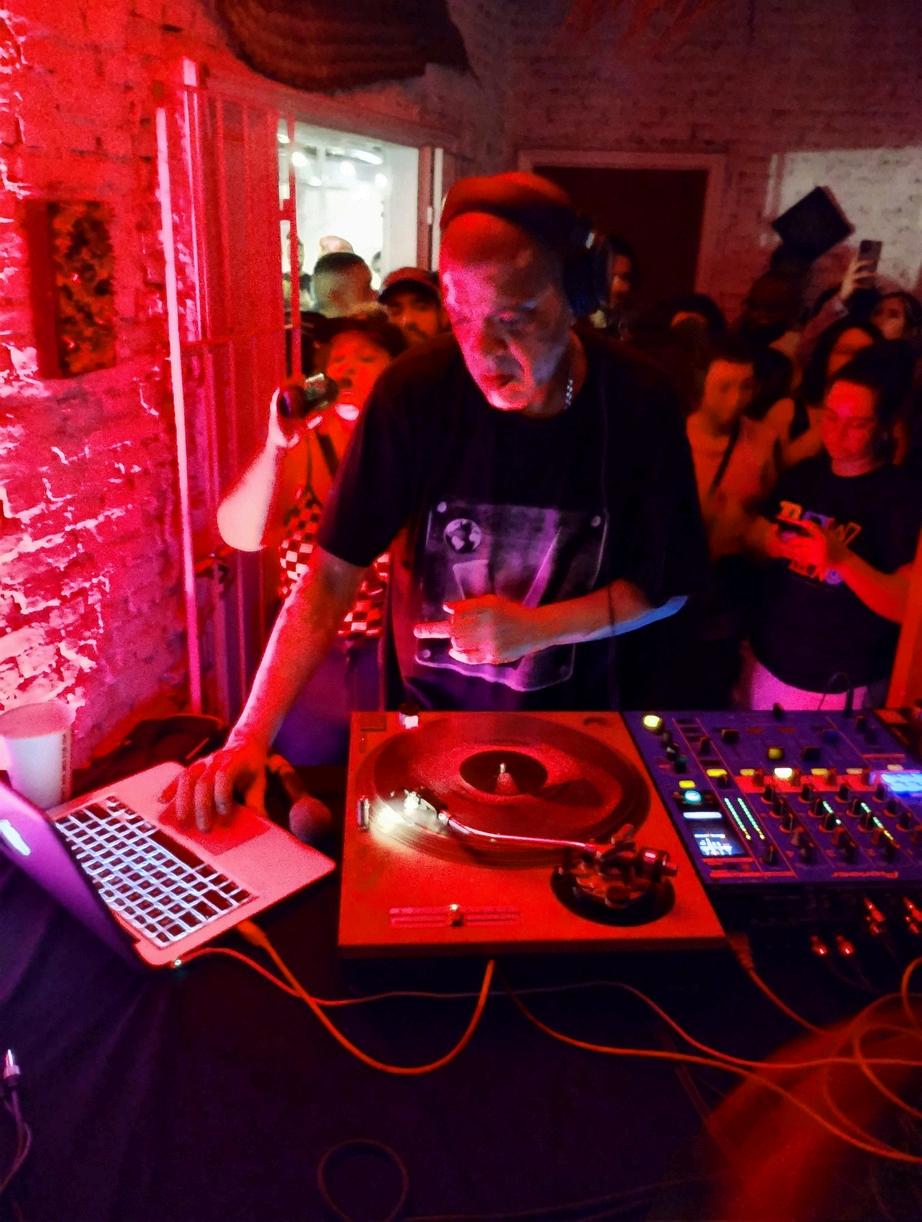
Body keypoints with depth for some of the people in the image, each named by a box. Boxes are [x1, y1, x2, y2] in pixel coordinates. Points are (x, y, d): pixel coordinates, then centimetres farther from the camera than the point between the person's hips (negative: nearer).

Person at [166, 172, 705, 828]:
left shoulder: (640, 407, -17)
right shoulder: (413, 393, -21)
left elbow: (665, 583, -8)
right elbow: (333, 573, -22)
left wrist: (535, 628, -22)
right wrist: (250, 737, -31)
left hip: (568, 717, 1)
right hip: (425, 713, 0)